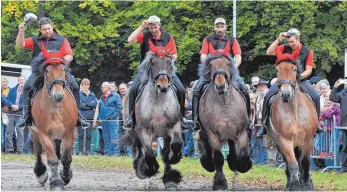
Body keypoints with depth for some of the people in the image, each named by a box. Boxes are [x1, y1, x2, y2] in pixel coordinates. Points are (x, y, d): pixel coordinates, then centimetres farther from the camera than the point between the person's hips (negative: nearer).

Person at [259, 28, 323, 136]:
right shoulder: (285, 48, 2)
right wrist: (279, 40, -12)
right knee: (268, 96, -19)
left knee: (315, 97, -22)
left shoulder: (308, 52, -2)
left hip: (301, 80, -1)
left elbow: (308, 70, -4)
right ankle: (265, 125, -11)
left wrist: (299, 76, -22)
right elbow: (269, 52, -8)